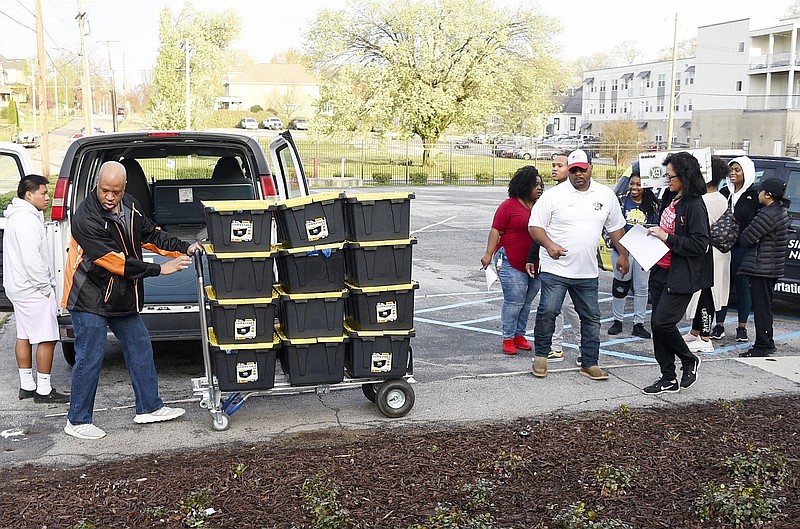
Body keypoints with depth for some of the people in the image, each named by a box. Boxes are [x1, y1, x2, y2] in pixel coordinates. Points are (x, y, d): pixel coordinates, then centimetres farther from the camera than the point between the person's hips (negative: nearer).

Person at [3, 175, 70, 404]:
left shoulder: (18, 216, 15)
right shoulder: (27, 219, -19)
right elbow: (32, 259, -25)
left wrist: (45, 284, 19)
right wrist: (46, 287, -17)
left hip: (19, 287, 11)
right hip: (34, 290, -11)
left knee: (24, 336, 14)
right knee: (46, 339, -6)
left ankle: (27, 386, 22)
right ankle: (43, 390, -2)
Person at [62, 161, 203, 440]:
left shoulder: (130, 206, 1)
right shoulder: (85, 217, -24)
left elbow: (151, 234, 13)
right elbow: (115, 260, -26)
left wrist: (184, 248, -2)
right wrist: (159, 269, -25)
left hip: (122, 297, 8)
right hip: (90, 298, -8)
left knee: (140, 346, 13)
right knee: (90, 357, -4)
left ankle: (149, 407, 26)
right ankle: (77, 421, 10)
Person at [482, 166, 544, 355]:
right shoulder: (509, 206, -6)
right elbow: (496, 231, -7)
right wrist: (489, 254, -13)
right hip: (512, 263, -6)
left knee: (527, 302, 12)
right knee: (514, 301, -6)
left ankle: (519, 335, 24)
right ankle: (508, 339, 4)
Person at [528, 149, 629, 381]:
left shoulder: (606, 195, 8)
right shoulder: (554, 195, -4)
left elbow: (616, 227, 19)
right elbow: (535, 226, -4)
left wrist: (623, 255, 17)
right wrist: (549, 245, -20)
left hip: (588, 273, 4)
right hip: (555, 269, -4)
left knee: (591, 318, 7)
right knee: (548, 311, -9)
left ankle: (589, 363, 18)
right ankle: (540, 356, 10)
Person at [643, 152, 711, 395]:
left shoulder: (694, 206, -14)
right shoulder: (673, 200, 13)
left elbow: (699, 245, -19)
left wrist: (667, 238, -20)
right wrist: (655, 234, 7)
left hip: (680, 277, -9)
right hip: (661, 272, 9)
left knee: (663, 322, -13)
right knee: (657, 324, 8)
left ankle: (689, 360, 14)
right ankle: (668, 379, 18)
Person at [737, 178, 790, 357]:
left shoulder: (767, 214, -21)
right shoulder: (781, 211, 11)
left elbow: (746, 238, -18)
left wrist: (740, 238, 5)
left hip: (761, 267, -10)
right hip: (773, 267, 10)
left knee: (761, 307, -4)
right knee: (765, 306, 18)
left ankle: (762, 346, 1)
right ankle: (767, 343, 26)